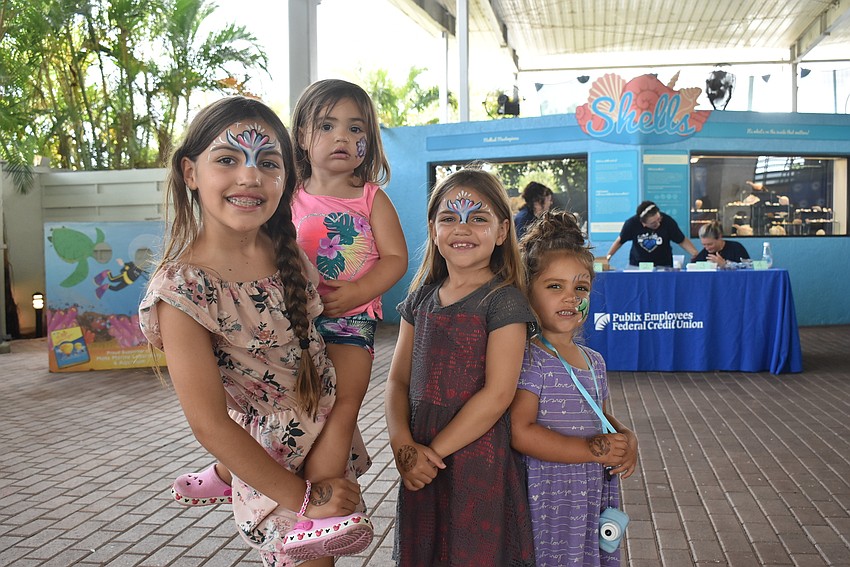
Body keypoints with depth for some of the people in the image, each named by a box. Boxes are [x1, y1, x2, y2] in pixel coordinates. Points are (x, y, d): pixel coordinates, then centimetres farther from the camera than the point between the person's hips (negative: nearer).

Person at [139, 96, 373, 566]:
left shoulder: (289, 252, -6)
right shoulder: (182, 290, -23)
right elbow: (209, 425, -20)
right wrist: (303, 497, -16)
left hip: (331, 439, 6)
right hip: (273, 469, -6)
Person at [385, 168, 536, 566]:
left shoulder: (503, 301, -11)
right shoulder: (421, 299, 7)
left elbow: (496, 395, -17)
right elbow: (398, 381, 5)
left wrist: (435, 450, -15)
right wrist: (403, 445, -11)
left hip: (479, 459, -5)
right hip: (423, 463, 5)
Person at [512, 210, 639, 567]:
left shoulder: (594, 362, 10)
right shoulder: (530, 359, -15)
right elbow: (520, 432, -23)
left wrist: (626, 439, -2)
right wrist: (595, 450, -19)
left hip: (595, 495, 7)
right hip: (549, 500, -7)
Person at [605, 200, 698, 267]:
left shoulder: (667, 221, -19)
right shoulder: (632, 224, -19)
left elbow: (682, 241, -8)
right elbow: (619, 241, -2)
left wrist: (697, 256, -19)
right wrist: (608, 257, -9)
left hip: (663, 265, 0)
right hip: (637, 265, 0)